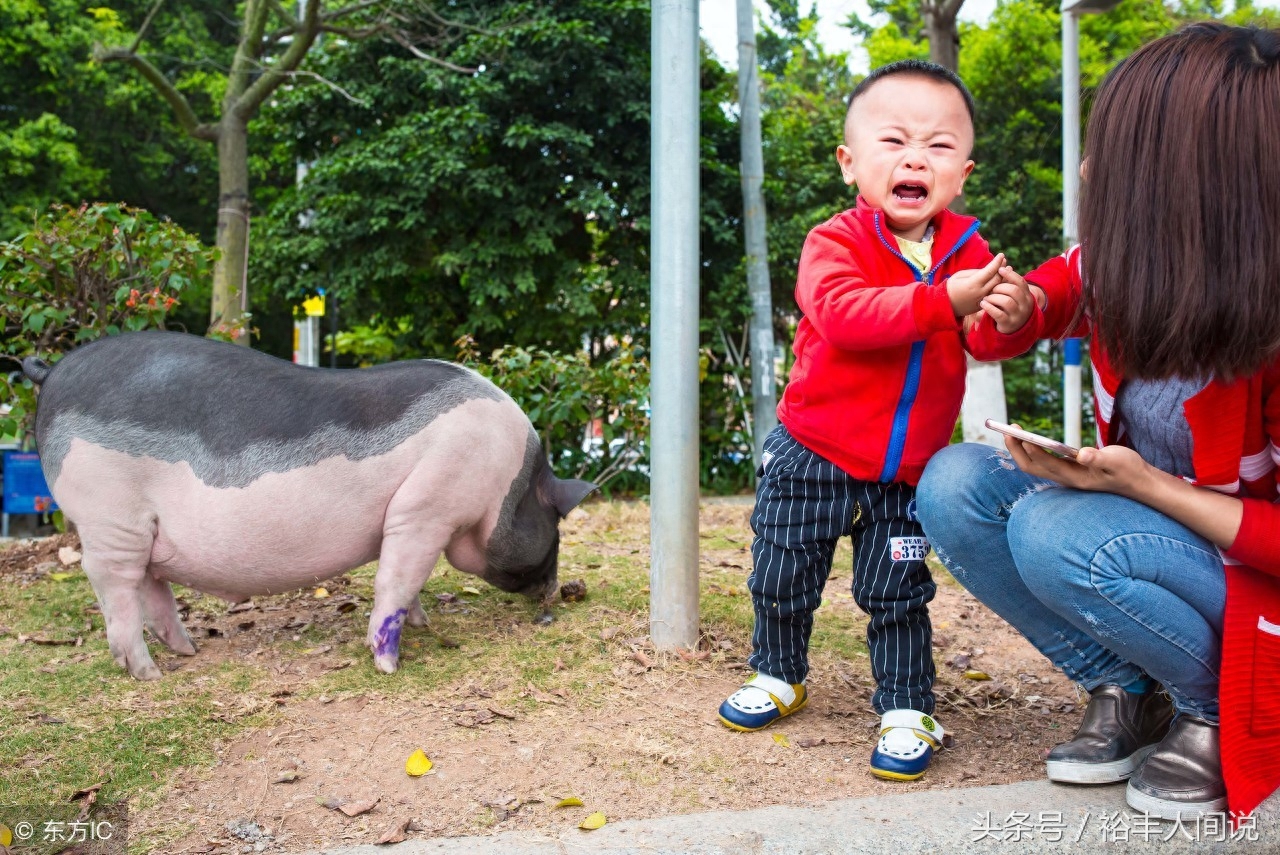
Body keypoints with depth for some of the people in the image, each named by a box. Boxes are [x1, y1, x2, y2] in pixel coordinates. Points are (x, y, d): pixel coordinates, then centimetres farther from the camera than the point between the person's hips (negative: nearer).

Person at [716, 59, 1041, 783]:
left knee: (898, 597, 9)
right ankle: (780, 676, 38)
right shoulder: (836, 242, -14)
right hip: (812, 455, -1)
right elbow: (844, 315, -33)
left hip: (906, 472, 2)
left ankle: (907, 710, 25)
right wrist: (942, 301, -40)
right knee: (783, 581, 13)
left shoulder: (965, 247, 0)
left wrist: (1013, 316, -29)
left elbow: (988, 341, -6)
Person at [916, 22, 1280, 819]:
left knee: (1056, 534, -33)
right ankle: (1126, 692, 0)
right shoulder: (1126, 261, -10)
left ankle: (1215, 715, -4)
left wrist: (1143, 483, -29)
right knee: (954, 484, -15)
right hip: (1142, 518, 6)